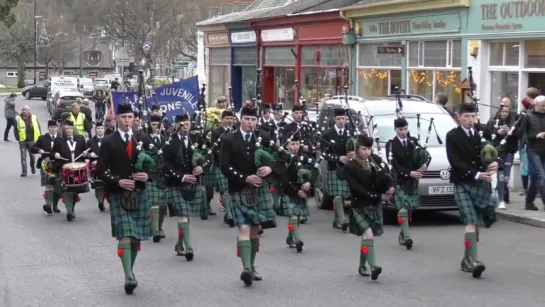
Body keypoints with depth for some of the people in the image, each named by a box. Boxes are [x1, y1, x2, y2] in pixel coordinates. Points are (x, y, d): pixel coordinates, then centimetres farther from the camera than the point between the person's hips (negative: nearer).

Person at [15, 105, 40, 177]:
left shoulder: (34, 118, -1)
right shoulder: (18, 119, -3)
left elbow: (38, 129, 5)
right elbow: (16, 130, 1)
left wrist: (39, 139, 1)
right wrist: (18, 138, -9)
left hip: (31, 140, 0)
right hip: (22, 141, 0)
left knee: (32, 155, 8)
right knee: (23, 156, -1)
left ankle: (33, 167, 33)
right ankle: (24, 171, 2)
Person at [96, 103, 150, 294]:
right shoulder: (109, 142, 0)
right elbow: (100, 170, -3)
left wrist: (148, 175, -6)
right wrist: (117, 181, -17)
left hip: (139, 194, 4)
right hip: (118, 194, -3)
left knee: (136, 236, 8)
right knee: (125, 235, -14)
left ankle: (130, 272, 23)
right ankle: (129, 276, -18)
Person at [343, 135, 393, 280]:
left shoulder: (376, 160, 2)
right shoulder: (350, 167, -11)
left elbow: (388, 177, 1)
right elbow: (357, 189, -17)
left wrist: (389, 189, -22)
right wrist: (379, 197, -19)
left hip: (375, 206, 5)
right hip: (359, 207, -5)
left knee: (367, 237, 11)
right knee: (368, 235, -20)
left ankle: (362, 266, 28)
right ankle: (373, 267, -29)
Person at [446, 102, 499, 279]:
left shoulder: (482, 134, 9)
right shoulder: (452, 136, -2)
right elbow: (455, 161, -11)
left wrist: (495, 164, -13)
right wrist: (476, 174, -20)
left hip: (482, 184, 4)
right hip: (462, 184, -4)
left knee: (476, 223, 7)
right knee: (470, 221, -15)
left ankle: (467, 261, 16)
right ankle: (473, 260, -21)